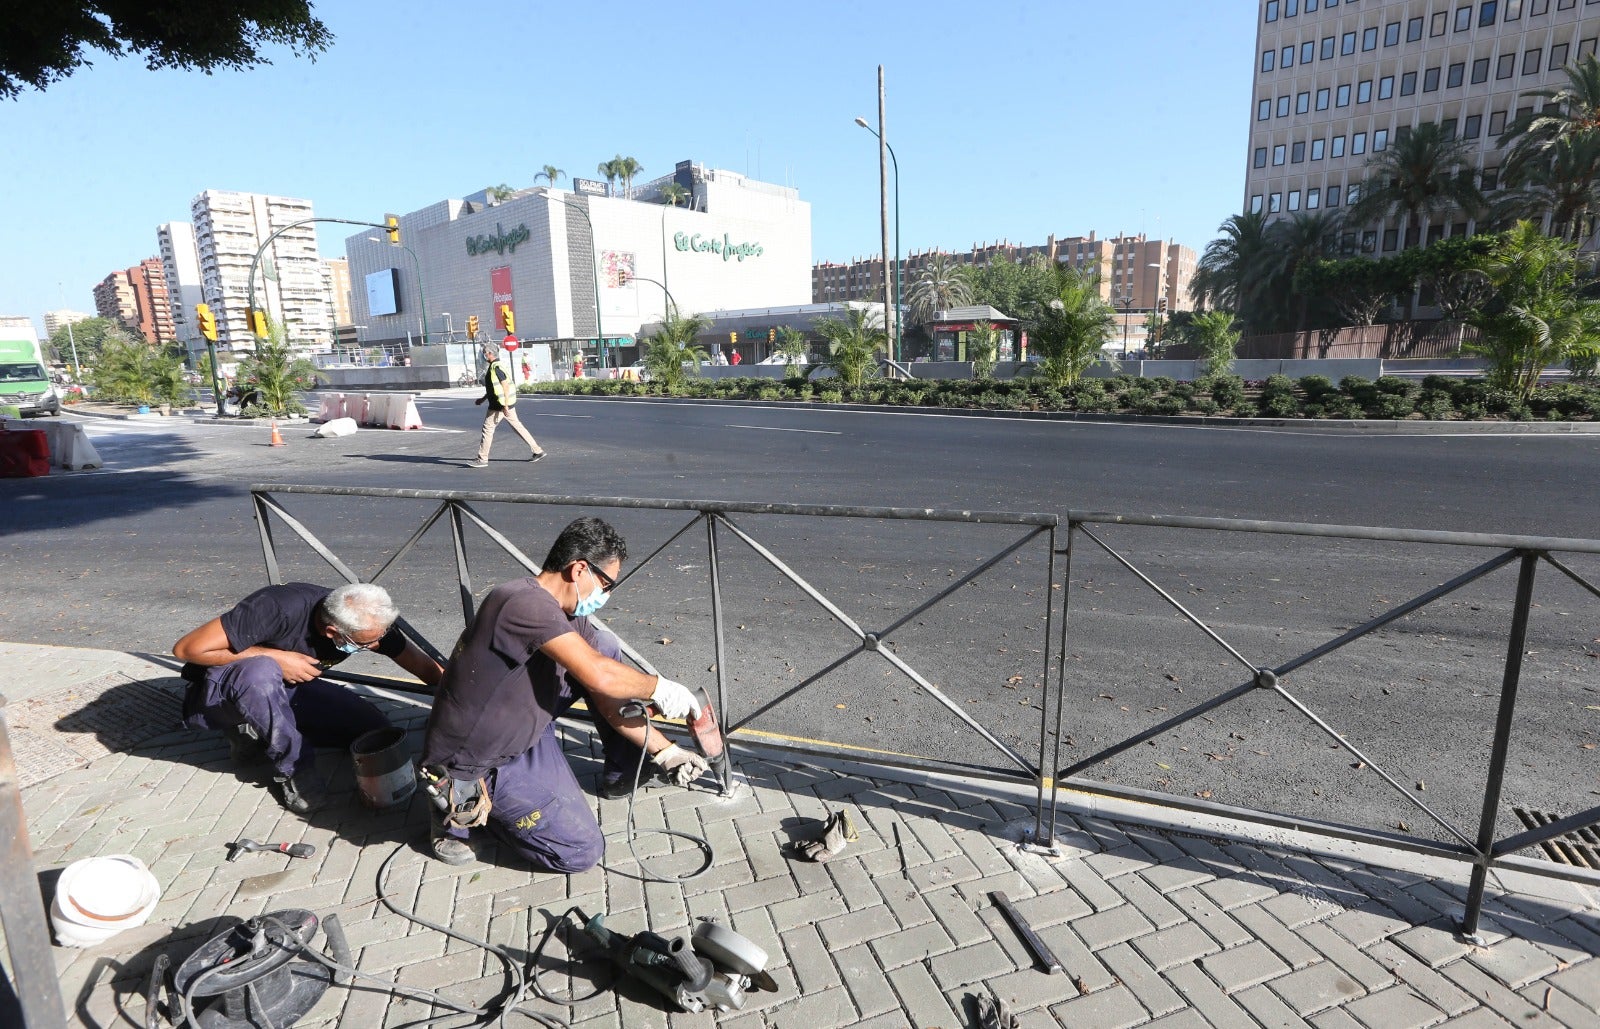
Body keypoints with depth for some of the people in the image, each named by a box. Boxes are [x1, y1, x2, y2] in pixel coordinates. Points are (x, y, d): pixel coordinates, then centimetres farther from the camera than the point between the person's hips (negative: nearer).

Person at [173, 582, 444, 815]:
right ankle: (291, 770, -17)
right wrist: (275, 657, -30)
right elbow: (186, 649, -28)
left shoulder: (372, 621, -20)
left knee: (374, 729, -11)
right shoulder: (279, 610, -36)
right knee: (261, 672, -40)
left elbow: (427, 669, -12)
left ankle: (256, 734, 6)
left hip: (286, 690, 5)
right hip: (217, 697, -5)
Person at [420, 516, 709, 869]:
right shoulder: (525, 602, -29)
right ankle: (465, 802, 4)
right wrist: (659, 688, -18)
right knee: (583, 851, -8)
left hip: (522, 734, 9)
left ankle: (625, 771, 15)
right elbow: (599, 677, -35)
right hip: (473, 764, -8)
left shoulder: (572, 620, -1)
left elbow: (611, 704, 4)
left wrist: (666, 752, 0)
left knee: (604, 646, 1)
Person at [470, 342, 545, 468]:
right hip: (508, 404, 10)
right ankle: (537, 450, 12)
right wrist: (483, 399, 27)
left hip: (500, 405, -10)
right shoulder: (494, 366, 15)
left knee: (488, 429, -2)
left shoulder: (496, 367, -17)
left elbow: (505, 385, -22)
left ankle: (482, 459, 4)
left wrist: (505, 406, -24)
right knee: (517, 426, 12)